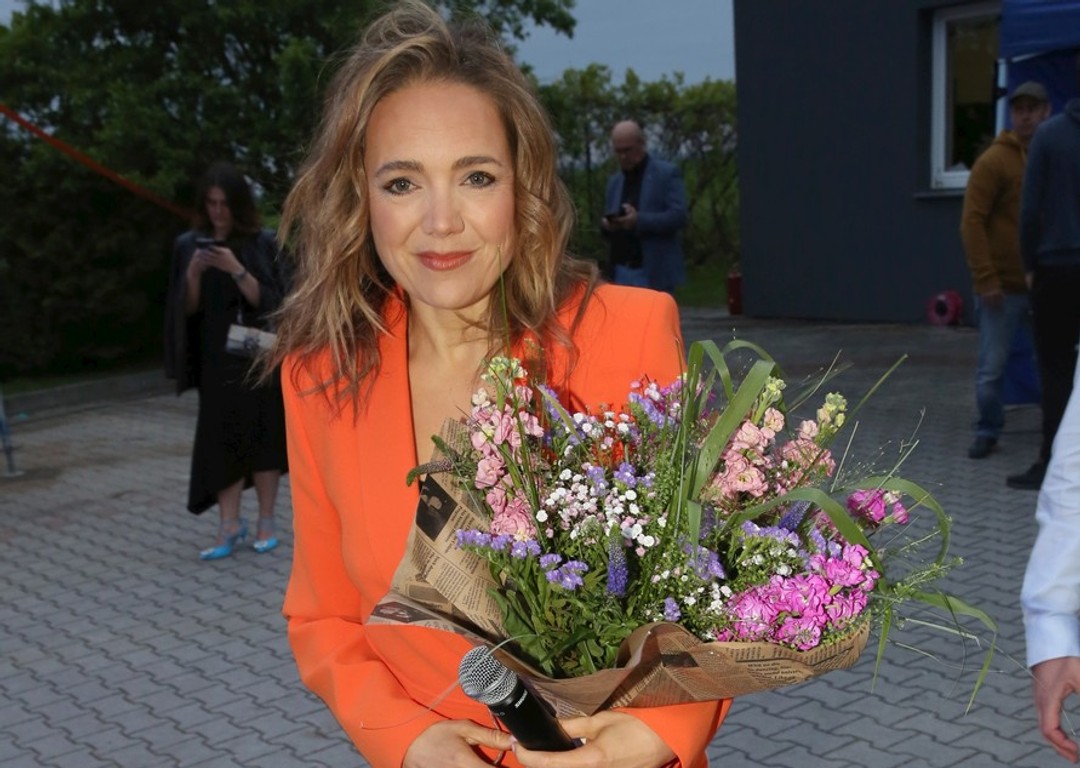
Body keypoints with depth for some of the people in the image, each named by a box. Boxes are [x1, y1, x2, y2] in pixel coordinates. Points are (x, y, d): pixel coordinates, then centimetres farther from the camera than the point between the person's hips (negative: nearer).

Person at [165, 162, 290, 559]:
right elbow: (187, 308, 2)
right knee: (221, 439, -2)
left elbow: (269, 300, -9)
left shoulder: (262, 242, -3)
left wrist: (236, 269, -22)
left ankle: (266, 521, 10)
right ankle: (230, 524, 3)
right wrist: (193, 274, -16)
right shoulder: (189, 245, 4)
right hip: (215, 359, 2)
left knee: (262, 435, 2)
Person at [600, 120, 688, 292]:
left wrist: (639, 221, -23)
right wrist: (606, 224, -5)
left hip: (654, 273, -6)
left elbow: (679, 216, -11)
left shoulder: (668, 173, -2)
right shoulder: (614, 180, 17)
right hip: (621, 272, 6)